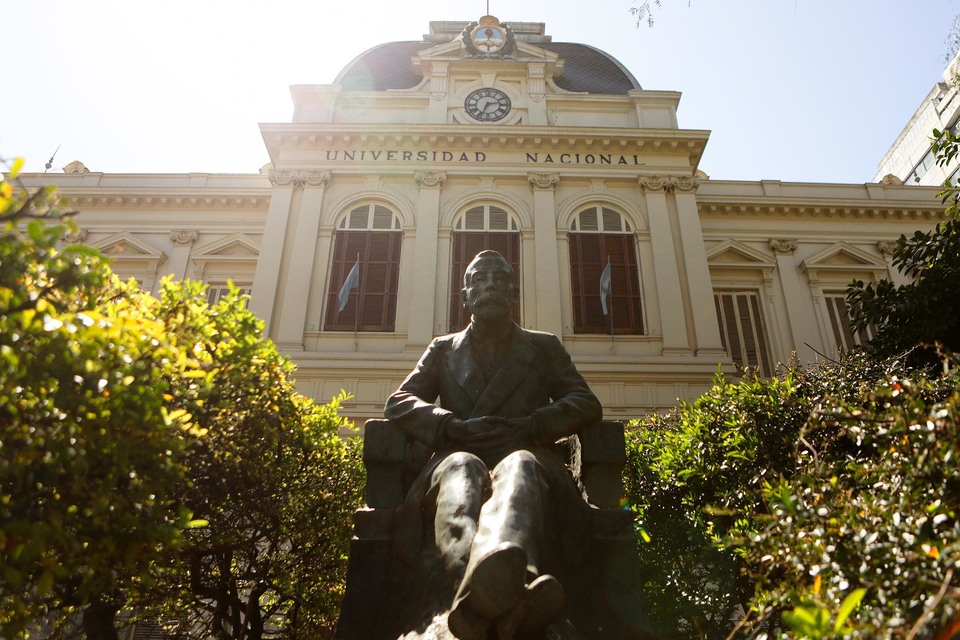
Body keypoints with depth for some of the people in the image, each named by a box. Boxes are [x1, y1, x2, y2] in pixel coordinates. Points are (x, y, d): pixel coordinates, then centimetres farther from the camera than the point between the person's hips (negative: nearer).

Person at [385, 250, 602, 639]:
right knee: (462, 468, -37)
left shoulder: (544, 347, 24)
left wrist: (527, 427, -10)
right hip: (458, 457, 1)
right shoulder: (443, 349, 26)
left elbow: (587, 404, 10)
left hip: (527, 456, 0)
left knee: (519, 467, -38)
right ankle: (507, 586, -70)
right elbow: (398, 403, 11)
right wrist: (456, 428, -10)